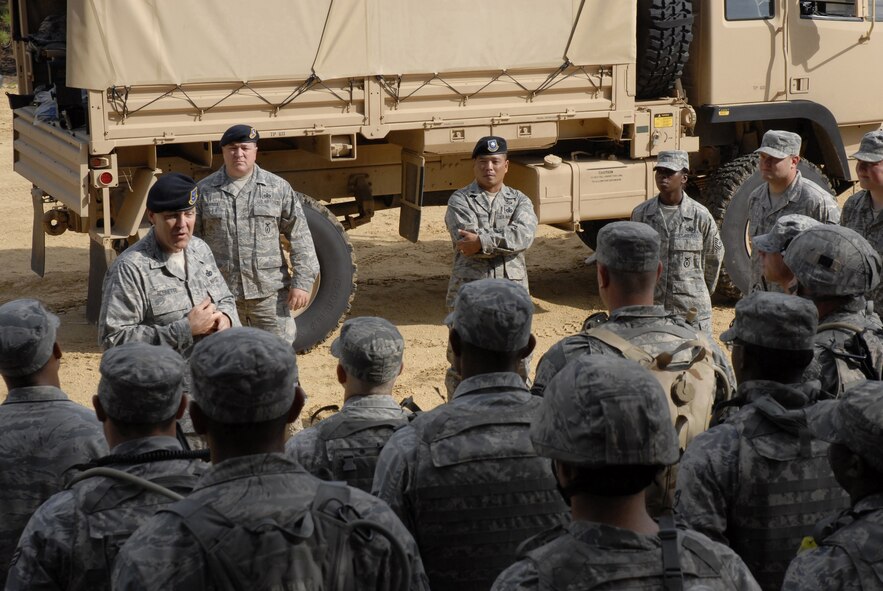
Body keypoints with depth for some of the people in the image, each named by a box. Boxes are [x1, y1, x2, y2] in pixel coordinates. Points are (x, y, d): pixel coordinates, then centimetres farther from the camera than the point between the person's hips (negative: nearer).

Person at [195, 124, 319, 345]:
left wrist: (302, 282, -5)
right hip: (221, 294, 1)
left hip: (270, 292, -1)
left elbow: (300, 237, 2)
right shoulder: (204, 191, 4)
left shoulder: (278, 188, 3)